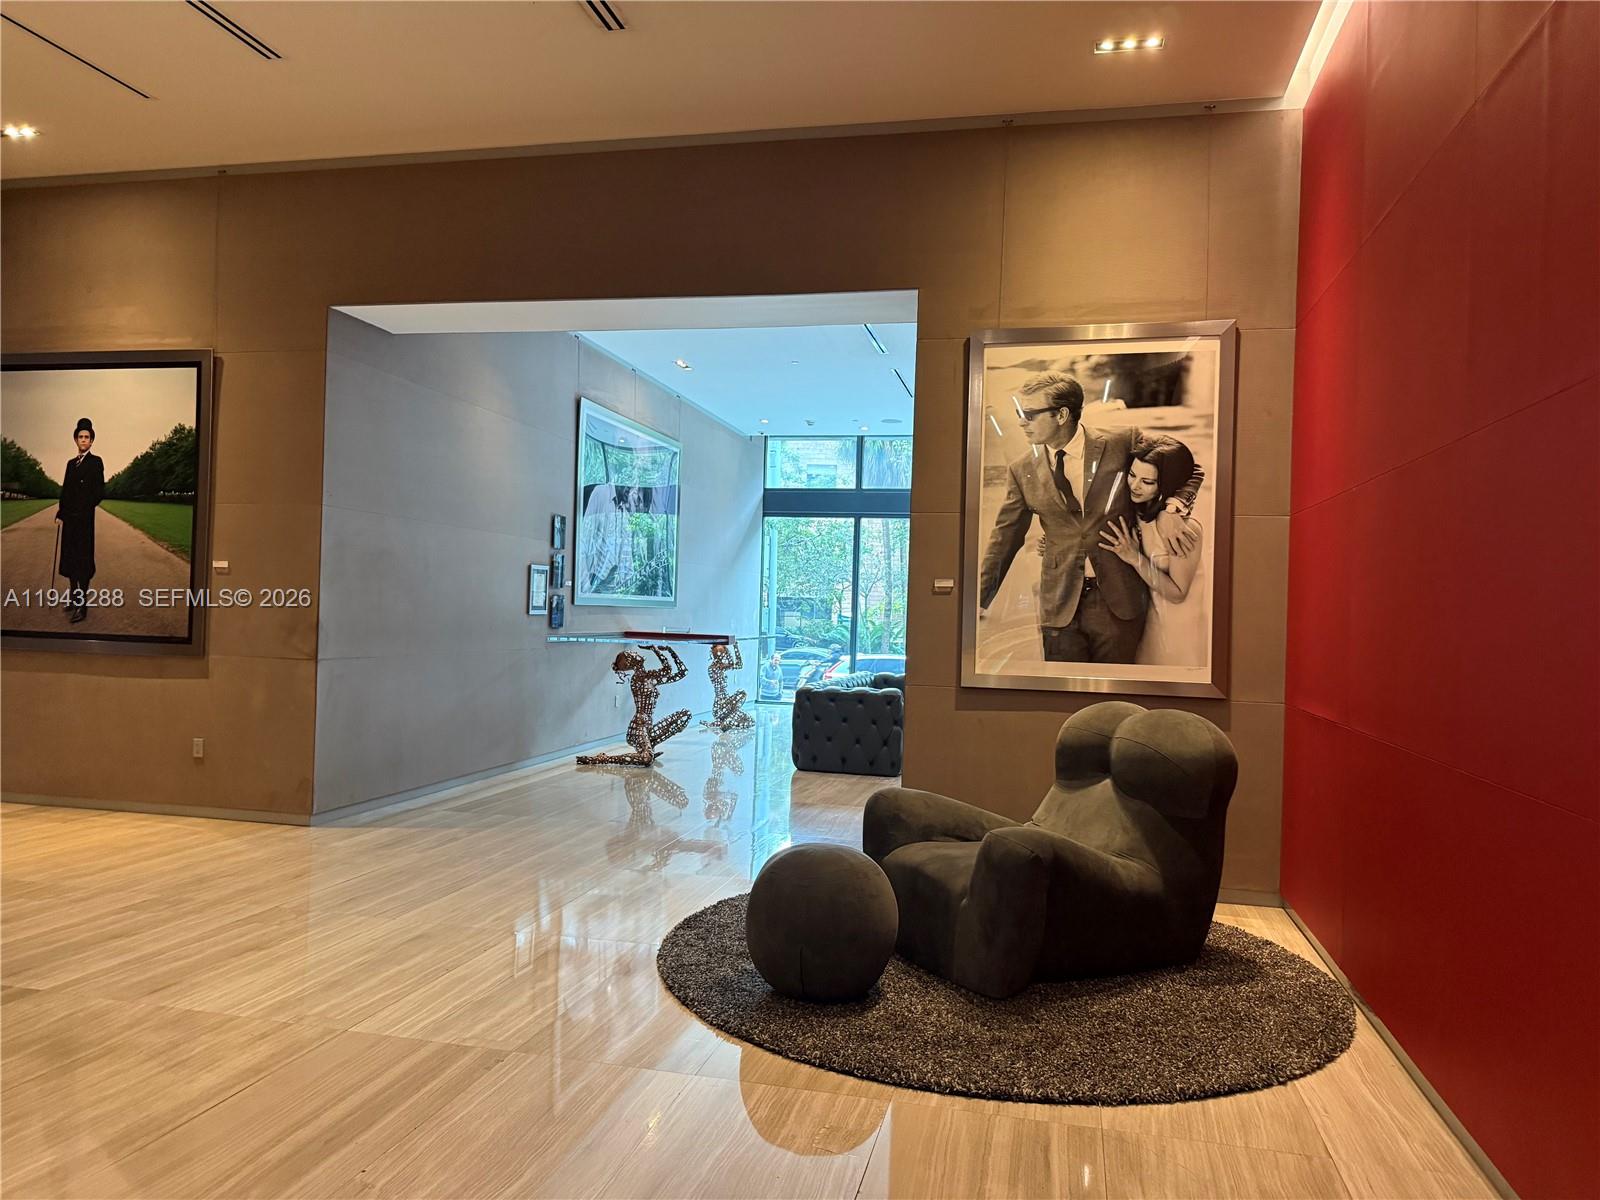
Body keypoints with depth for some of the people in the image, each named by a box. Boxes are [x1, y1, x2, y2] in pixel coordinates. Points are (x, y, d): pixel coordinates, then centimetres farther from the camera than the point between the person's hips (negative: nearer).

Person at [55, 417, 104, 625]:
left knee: (82, 560, -6)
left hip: (84, 520, -7)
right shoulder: (71, 463, 16)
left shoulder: (96, 462, -3)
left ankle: (82, 606, -4)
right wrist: (61, 513, 7)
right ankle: (73, 598, 22)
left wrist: (84, 508, -10)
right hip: (69, 519, 7)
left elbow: (99, 492, -9)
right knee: (69, 559, 11)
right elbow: (65, 491, 15)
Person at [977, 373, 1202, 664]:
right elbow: (1005, 539, 8)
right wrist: (979, 600, 4)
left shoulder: (1122, 444, -4)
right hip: (1060, 604, 2)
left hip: (1120, 599, -1)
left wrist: (1171, 509, -13)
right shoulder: (1022, 471, 3)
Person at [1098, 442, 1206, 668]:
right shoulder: (1133, 511, -6)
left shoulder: (1185, 529, -25)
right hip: (1143, 622, 6)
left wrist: (1136, 559, -27)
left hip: (1178, 631, -6)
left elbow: (1177, 593, -19)